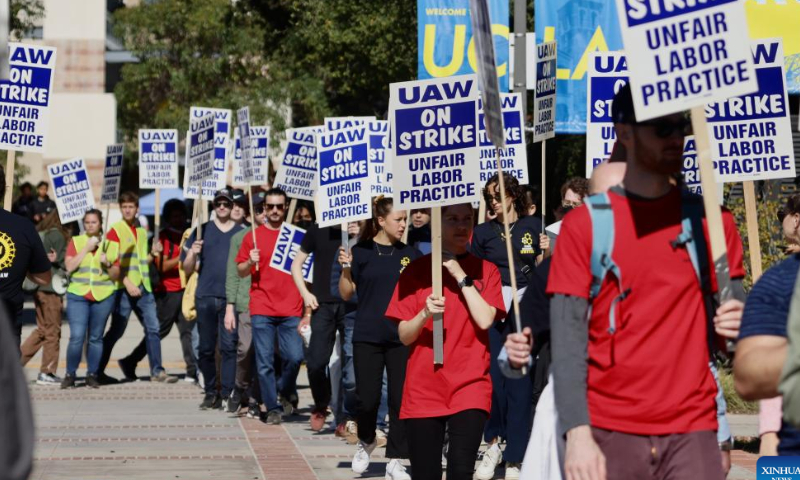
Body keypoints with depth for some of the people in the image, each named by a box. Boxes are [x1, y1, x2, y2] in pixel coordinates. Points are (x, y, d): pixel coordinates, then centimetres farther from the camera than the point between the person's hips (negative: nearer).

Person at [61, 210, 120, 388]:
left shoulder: (110, 245, 9)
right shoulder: (76, 242, 7)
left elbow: (116, 275, 11)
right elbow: (69, 266, -6)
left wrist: (108, 264, -8)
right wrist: (86, 249, -9)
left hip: (103, 296, 1)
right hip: (78, 295, -1)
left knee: (95, 338, 5)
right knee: (77, 337, -11)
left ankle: (92, 375, 12)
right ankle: (70, 374, -1)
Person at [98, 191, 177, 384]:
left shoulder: (141, 231, 17)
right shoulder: (115, 231, -4)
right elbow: (113, 262, -11)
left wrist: (152, 254, 5)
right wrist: (127, 283, -19)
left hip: (143, 287, 6)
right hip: (123, 288, -6)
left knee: (153, 328, 1)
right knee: (116, 331, -2)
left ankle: (157, 371, 4)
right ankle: (98, 371, 7)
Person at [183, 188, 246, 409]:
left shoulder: (242, 233, 10)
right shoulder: (202, 231, 12)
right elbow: (187, 269, 11)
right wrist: (193, 253, -9)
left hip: (232, 298, -1)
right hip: (205, 297, 1)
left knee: (229, 347, -7)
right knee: (206, 348, 3)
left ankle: (226, 394, -7)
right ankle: (210, 393, 10)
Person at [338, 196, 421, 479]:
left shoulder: (410, 254, 5)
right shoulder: (362, 252, 0)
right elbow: (346, 294, 2)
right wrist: (346, 268, -15)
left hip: (402, 337, 2)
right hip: (368, 336, -2)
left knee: (401, 399, -1)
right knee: (368, 398, -3)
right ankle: (366, 441, 27)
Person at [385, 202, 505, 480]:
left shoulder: (485, 271, 7)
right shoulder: (417, 270, 6)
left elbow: (485, 320, -9)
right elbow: (404, 335, 3)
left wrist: (461, 276, -9)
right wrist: (425, 314, -17)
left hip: (470, 386, -1)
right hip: (424, 388, 1)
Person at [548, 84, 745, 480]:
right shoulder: (585, 224, 1)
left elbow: (734, 307, 14)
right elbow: (568, 336, -4)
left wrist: (735, 323, -10)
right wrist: (577, 434, -14)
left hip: (692, 432, 1)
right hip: (608, 434, -1)